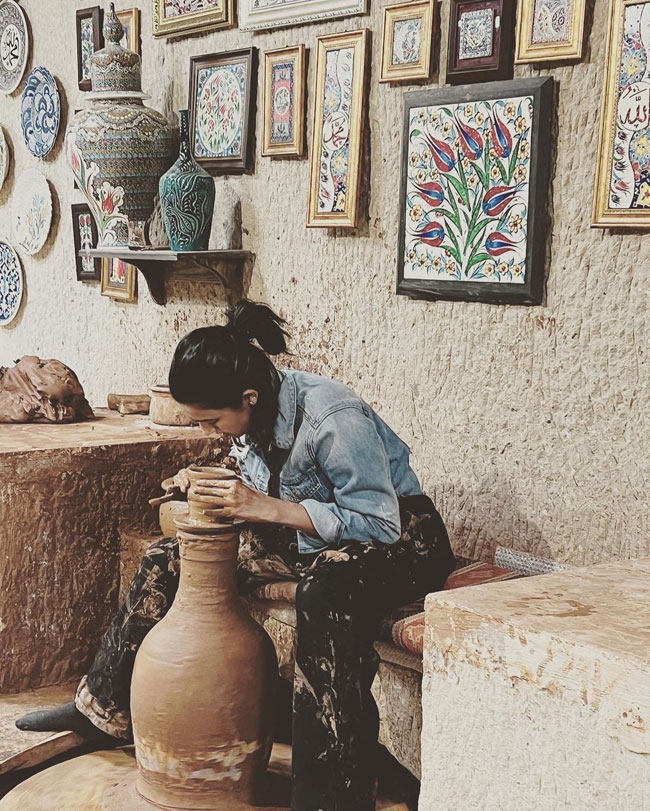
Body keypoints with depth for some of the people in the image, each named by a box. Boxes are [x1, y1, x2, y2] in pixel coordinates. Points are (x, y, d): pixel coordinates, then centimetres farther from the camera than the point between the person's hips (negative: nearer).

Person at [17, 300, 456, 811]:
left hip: (394, 539, -8)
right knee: (170, 560, 3)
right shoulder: (258, 415, -6)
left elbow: (378, 522, -29)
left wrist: (266, 507, -33)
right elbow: (257, 488, 11)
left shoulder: (334, 420, -29)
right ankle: (105, 709, 17)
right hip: (307, 539, 8)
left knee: (327, 586, -43)